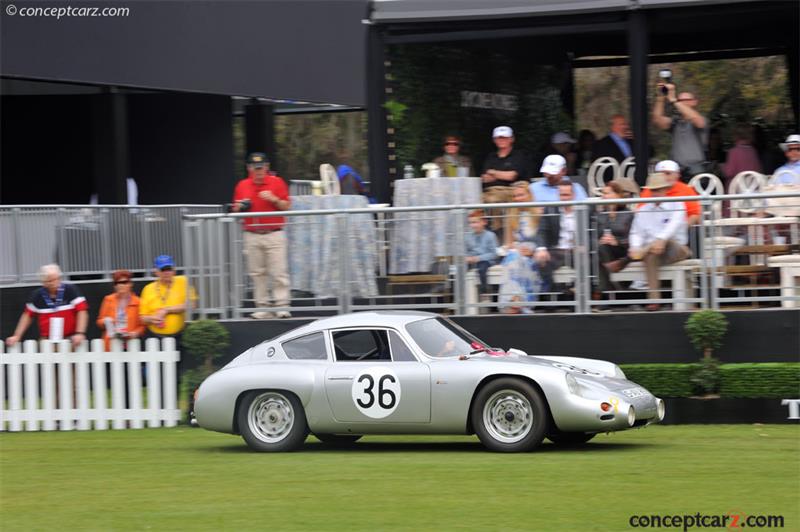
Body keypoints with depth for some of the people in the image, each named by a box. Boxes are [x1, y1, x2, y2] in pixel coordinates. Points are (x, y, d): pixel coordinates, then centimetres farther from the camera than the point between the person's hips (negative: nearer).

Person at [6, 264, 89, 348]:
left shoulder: (70, 290, -4)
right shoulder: (37, 295, 5)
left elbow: (82, 312, -7)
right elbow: (28, 316, 16)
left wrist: (80, 333, -19)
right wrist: (17, 336, 11)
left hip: (70, 340, -2)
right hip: (47, 341, 2)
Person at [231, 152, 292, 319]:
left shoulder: (277, 182, 3)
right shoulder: (242, 186, 10)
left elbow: (286, 206, 2)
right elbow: (236, 210, 17)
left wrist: (274, 199, -14)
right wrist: (240, 207, -5)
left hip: (274, 234, -3)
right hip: (252, 236, 3)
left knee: (279, 271, -8)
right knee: (257, 273, 3)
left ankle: (282, 306, -8)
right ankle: (262, 307, 7)